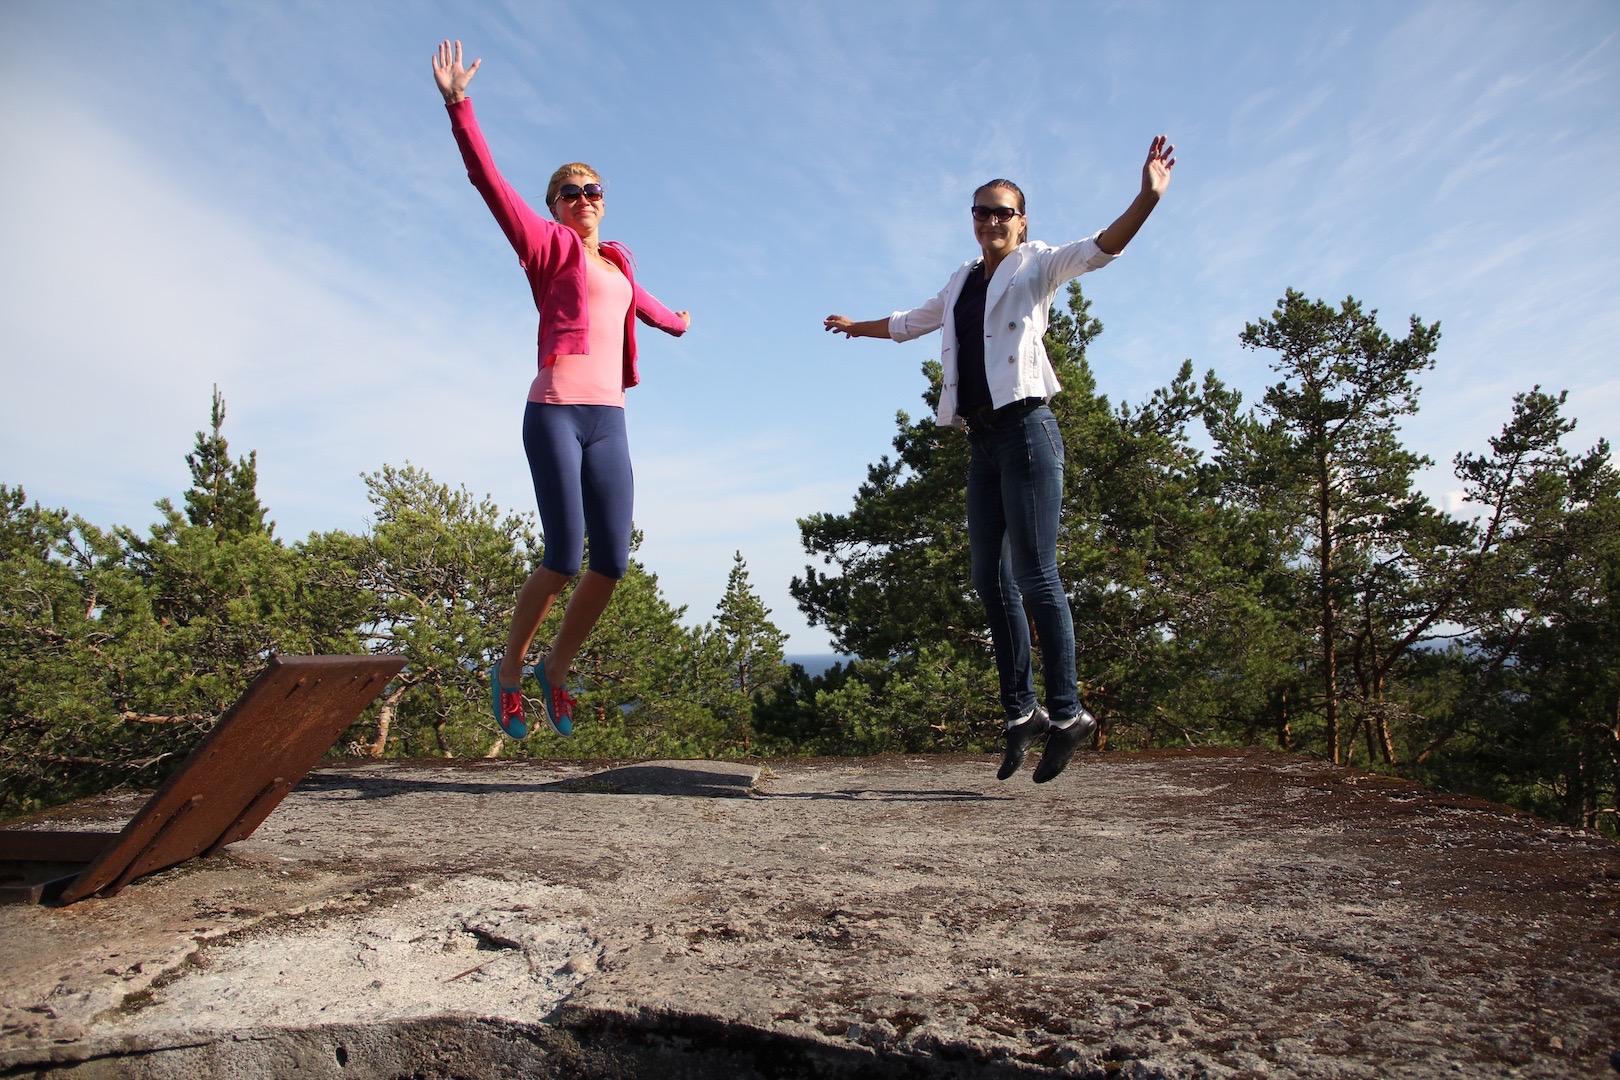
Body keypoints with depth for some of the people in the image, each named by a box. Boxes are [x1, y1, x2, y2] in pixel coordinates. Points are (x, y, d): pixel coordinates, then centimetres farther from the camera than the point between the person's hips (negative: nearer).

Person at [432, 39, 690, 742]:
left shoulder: (616, 263, 25)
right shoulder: (550, 244, 9)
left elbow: (638, 303, 47)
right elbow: (490, 182, -3)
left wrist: (674, 323, 66)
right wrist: (457, 104, -15)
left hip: (609, 420, 6)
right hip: (556, 412, -6)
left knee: (613, 562, -2)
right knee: (564, 559, -12)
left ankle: (557, 668, 18)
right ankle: (508, 671, 10)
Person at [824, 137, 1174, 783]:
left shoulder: (1037, 265, 7)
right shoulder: (960, 283, 23)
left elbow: (1098, 250, -12)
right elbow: (908, 324, 40)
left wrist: (1146, 199, -29)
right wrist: (856, 326, 54)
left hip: (1024, 427, -6)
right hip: (981, 440, 7)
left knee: (1034, 576, -13)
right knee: (989, 579, 1)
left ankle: (1066, 712, -6)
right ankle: (1021, 711, 7)